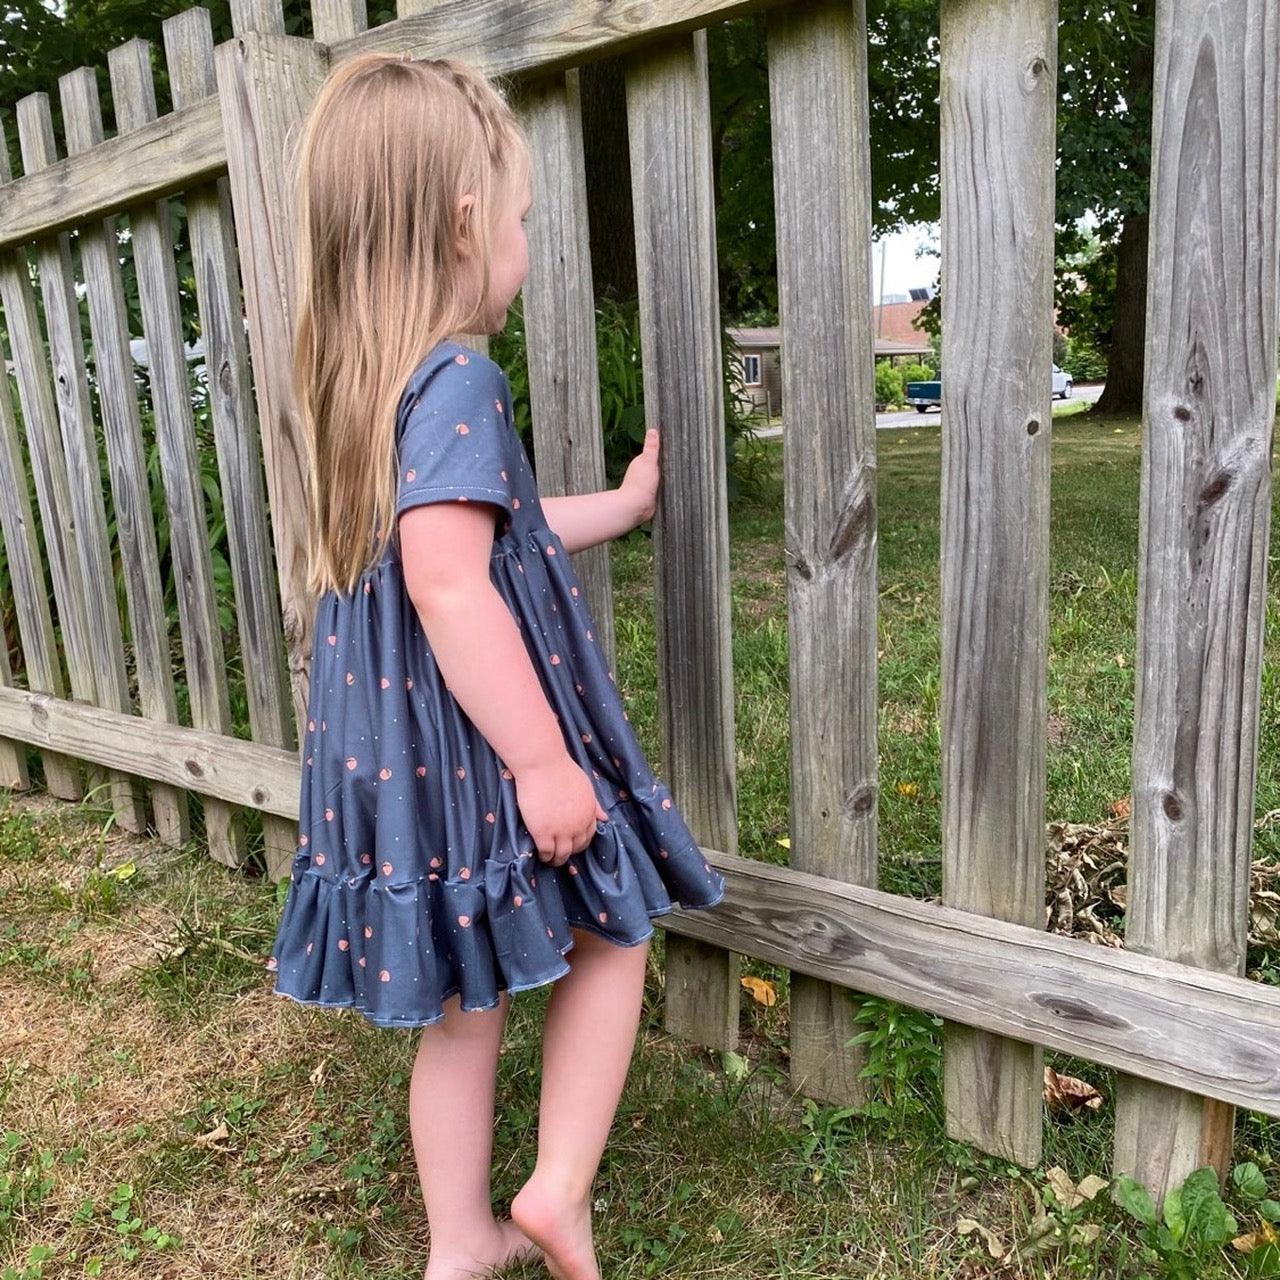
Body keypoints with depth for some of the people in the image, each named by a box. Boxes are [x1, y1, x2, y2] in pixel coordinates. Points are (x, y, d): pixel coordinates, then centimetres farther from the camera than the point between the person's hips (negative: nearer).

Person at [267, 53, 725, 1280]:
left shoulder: (365, 376, 11)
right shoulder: (456, 380, -19)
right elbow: (448, 585, -29)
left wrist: (624, 502, 31)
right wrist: (544, 759, -24)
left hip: (397, 755, 9)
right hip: (478, 752, -9)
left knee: (463, 1003, 21)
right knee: (609, 939, 17)